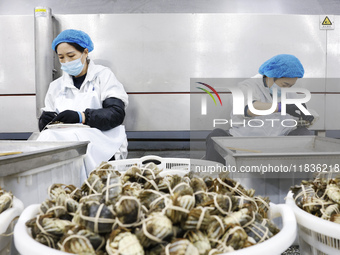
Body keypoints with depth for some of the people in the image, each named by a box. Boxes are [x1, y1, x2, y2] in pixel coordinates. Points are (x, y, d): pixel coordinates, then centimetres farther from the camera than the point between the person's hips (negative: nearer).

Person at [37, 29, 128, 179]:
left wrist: (81, 117, -21)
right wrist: (45, 121, -5)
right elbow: (44, 124, 21)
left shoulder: (103, 75, 7)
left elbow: (117, 113, -8)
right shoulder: (56, 86, 21)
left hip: (101, 142, -4)